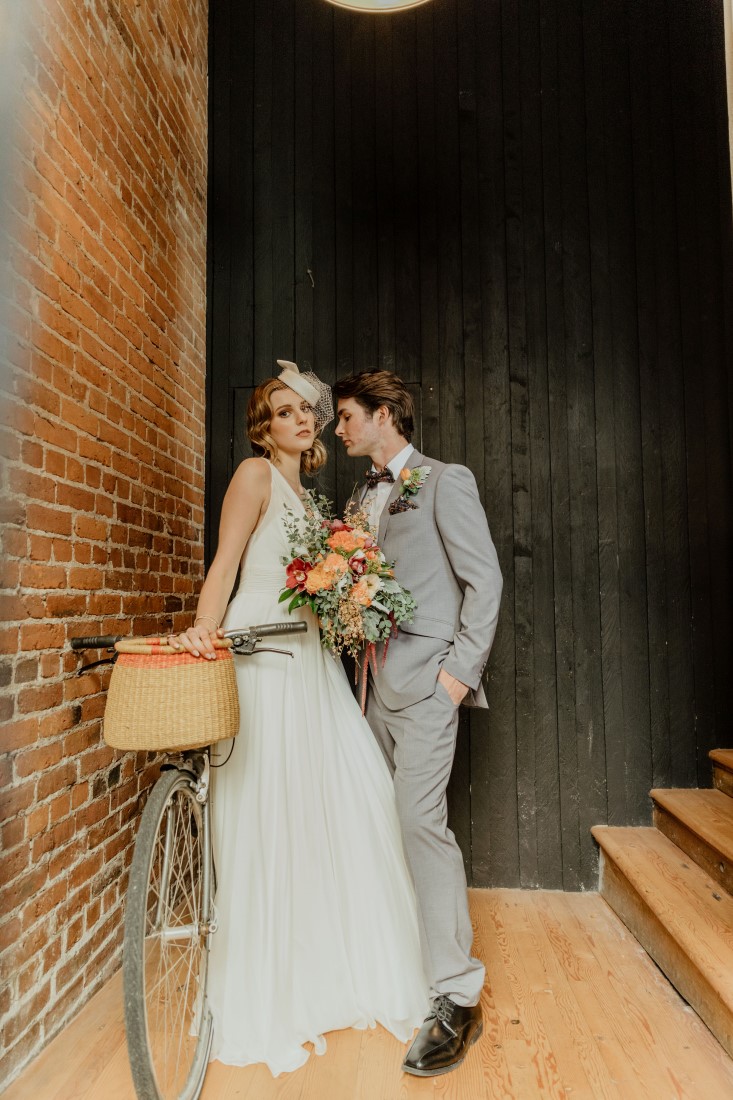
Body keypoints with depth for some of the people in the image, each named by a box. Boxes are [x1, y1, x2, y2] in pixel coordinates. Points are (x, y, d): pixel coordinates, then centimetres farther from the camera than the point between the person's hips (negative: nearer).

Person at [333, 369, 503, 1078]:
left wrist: (461, 669, -13)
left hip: (426, 678, -7)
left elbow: (485, 579, -8)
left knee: (420, 819, -11)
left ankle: (456, 998, 3)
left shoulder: (445, 481, -3)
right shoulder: (363, 498, 18)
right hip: (376, 680, 7)